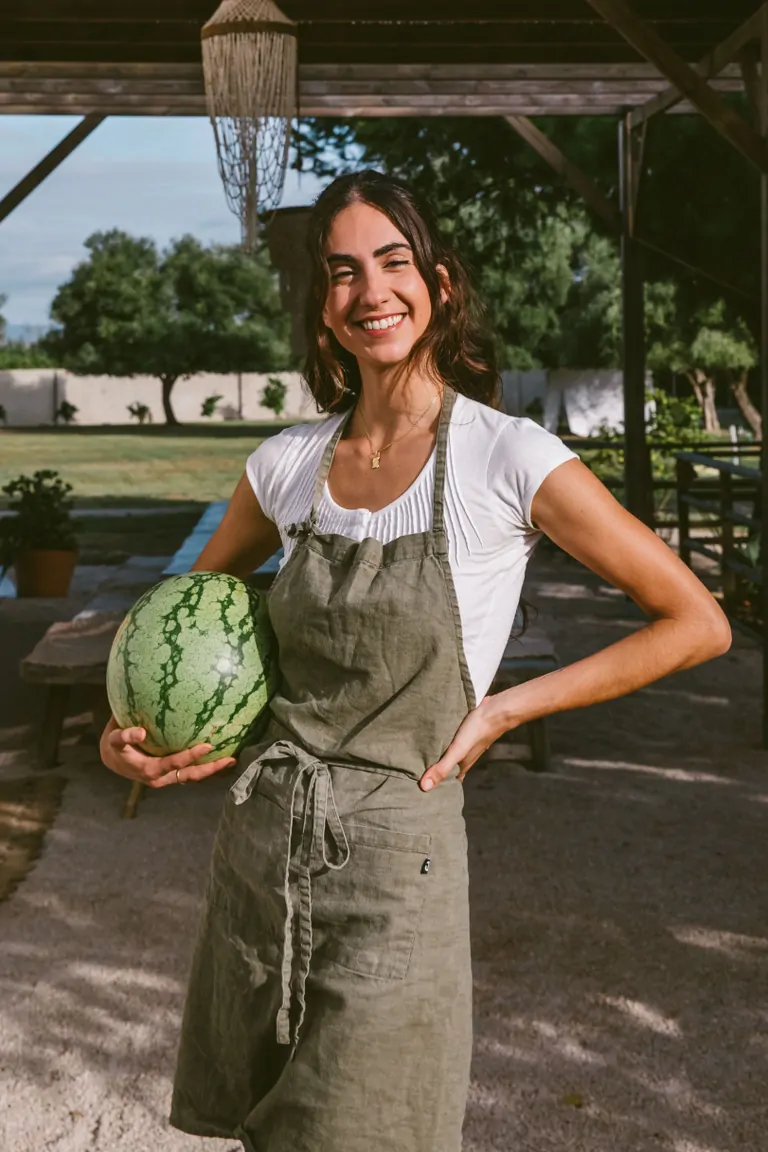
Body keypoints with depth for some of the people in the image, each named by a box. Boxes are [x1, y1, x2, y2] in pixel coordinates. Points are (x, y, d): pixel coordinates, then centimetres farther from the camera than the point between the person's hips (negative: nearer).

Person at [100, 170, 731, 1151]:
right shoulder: (290, 463, 3)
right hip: (257, 843, 5)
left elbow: (697, 624, -6)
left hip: (393, 860, -4)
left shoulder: (509, 459, -10)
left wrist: (503, 709, -9)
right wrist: (128, 733, 2)